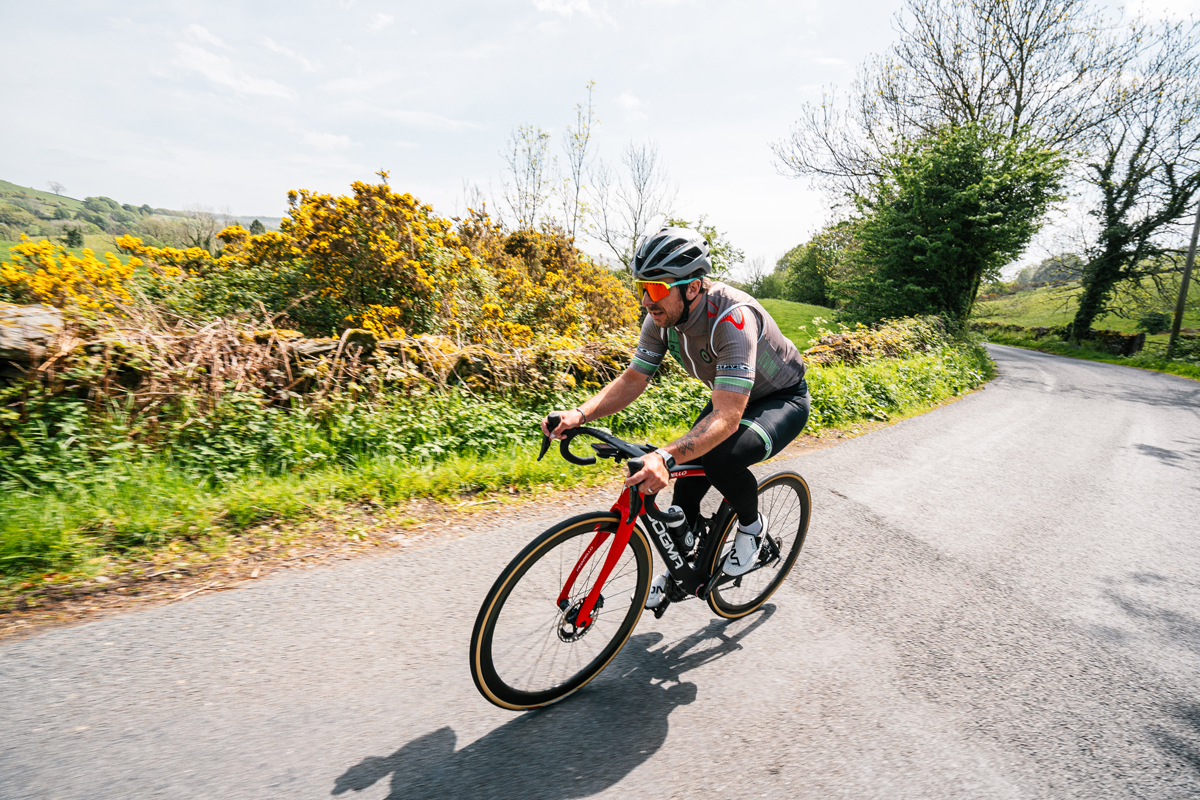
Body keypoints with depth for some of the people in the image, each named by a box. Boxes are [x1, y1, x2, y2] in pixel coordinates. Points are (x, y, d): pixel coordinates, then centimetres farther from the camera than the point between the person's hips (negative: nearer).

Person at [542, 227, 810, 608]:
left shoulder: (732, 317, -38)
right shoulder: (662, 317, -17)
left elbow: (727, 419, -44)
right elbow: (632, 379, -12)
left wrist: (665, 458, -58)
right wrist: (580, 415, -28)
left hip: (784, 400, -6)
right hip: (732, 398, 7)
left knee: (719, 459, -33)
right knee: (686, 477, -1)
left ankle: (753, 525, 1)